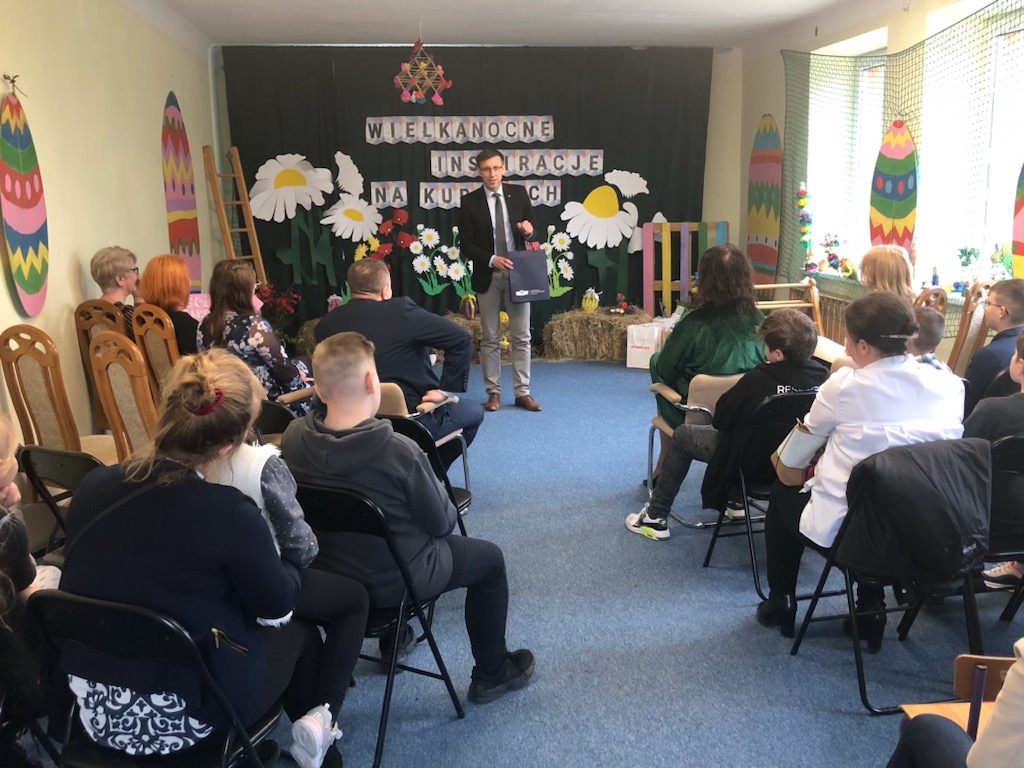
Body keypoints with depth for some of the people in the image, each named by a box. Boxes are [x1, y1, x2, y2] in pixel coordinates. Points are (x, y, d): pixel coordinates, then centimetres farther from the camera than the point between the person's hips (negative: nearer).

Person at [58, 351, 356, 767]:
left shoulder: (92, 486, -9)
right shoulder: (227, 513, -25)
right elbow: (279, 601, -7)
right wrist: (283, 552, 14)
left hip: (93, 708, 6)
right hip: (178, 720, -5)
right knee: (298, 631, 19)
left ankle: (309, 731, 38)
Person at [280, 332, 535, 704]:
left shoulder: (293, 437, -18)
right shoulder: (399, 452, -33)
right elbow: (442, 522, -17)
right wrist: (438, 490, 3)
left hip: (324, 574, 6)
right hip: (396, 581, -6)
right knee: (489, 557, 18)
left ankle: (392, 641, 50)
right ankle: (491, 674, 32)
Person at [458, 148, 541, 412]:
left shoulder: (519, 194, 4)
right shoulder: (470, 202, -2)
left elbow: (534, 229, 8)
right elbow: (466, 243, -4)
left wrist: (529, 231, -16)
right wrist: (491, 260, -18)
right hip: (488, 276, -1)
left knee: (521, 337, 4)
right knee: (489, 338, 5)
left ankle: (522, 392, 11)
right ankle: (493, 392, 14)